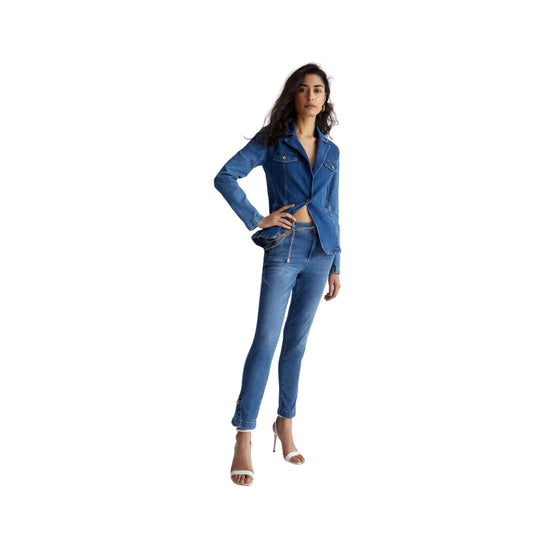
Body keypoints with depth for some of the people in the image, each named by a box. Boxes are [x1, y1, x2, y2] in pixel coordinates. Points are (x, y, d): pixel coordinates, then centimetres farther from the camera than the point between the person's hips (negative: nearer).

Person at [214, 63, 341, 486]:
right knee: (266, 340, -7)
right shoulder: (272, 140, 0)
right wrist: (256, 220, -10)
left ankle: (286, 423, 25)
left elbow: (331, 211, 16)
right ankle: (244, 440, -3)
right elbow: (225, 177, -6)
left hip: (320, 250, 4)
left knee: (297, 339, 11)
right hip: (284, 248, -4)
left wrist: (336, 266, 14)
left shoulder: (331, 151, 13)